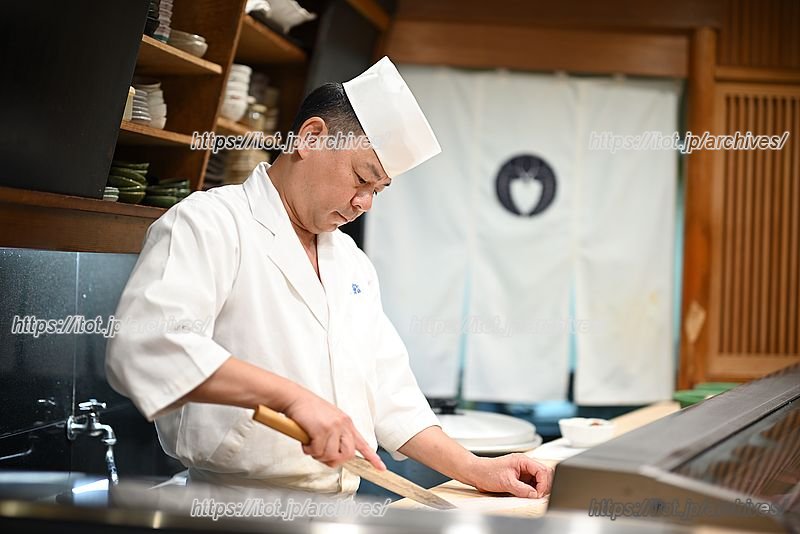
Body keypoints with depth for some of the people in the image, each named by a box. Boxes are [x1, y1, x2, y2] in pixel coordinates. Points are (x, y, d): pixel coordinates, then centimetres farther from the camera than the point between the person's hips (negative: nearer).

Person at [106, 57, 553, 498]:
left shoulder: (353, 261, 19)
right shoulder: (210, 223, -7)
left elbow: (388, 389, 20)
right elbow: (145, 345, -24)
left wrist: (475, 470, 9)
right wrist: (292, 396, -28)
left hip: (339, 512, 7)